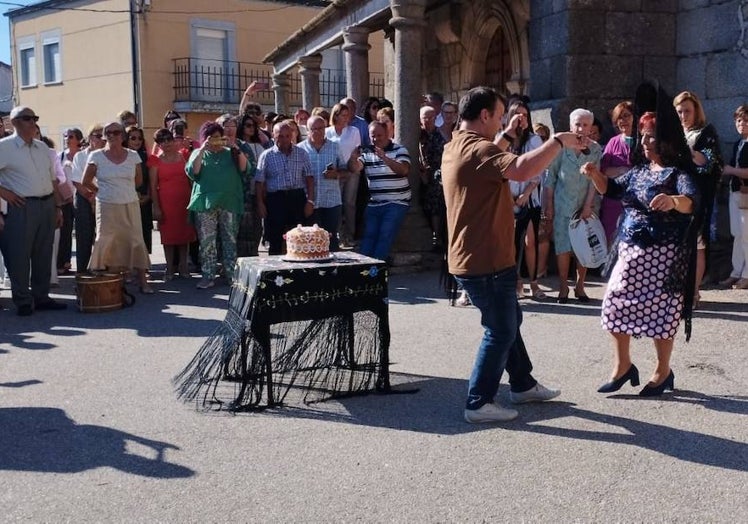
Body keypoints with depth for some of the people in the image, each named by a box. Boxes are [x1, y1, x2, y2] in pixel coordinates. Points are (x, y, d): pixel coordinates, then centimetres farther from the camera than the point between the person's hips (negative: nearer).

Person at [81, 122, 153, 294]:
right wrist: (101, 192, 6)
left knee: (136, 241, 0)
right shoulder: (96, 156, -1)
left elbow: (139, 180, 14)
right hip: (107, 207, -1)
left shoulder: (133, 156, 4)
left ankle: (143, 281, 4)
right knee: (107, 243, -1)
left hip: (130, 206, 2)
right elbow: (85, 182, 4)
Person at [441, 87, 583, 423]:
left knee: (508, 322, 23)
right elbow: (522, 169, -38)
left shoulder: (455, 147, 11)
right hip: (486, 262, -11)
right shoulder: (477, 150, -21)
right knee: (500, 332, 1)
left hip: (477, 258, 11)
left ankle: (523, 385, 37)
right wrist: (558, 141, -25)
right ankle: (478, 404, 9)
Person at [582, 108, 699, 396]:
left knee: (659, 310, 2)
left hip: (663, 254, -7)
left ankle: (663, 371, 19)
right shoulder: (639, 170, 11)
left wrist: (673, 201, -51)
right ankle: (622, 365, 18)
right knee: (615, 303, 4)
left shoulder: (678, 172, -11)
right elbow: (611, 188, 19)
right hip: (631, 250, 7)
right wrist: (595, 174, -2)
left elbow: (692, 200, -28)